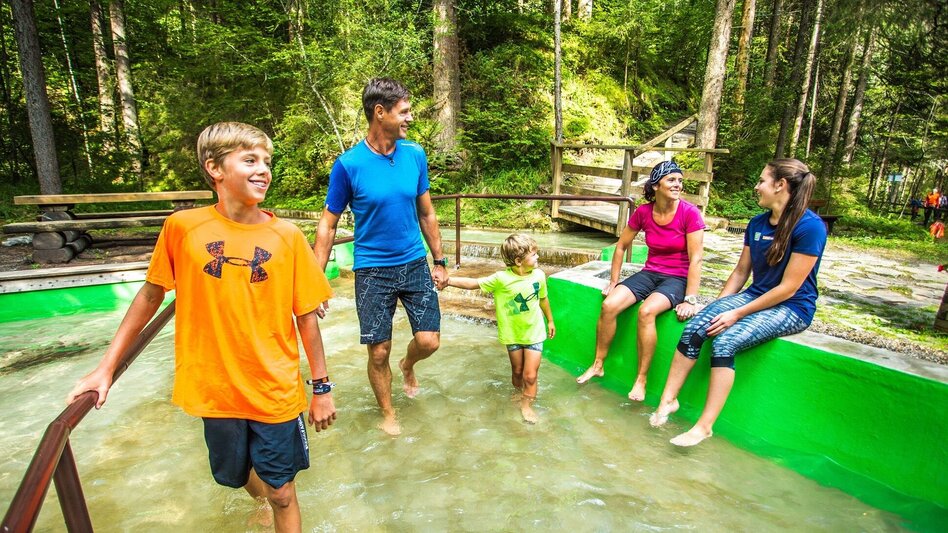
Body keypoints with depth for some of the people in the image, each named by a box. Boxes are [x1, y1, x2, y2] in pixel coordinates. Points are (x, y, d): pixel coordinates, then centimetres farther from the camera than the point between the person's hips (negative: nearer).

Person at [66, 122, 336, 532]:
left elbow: (305, 315, -5)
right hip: (215, 390, 2)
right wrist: (106, 367, 7)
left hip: (276, 391, -1)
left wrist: (322, 387, -1)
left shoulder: (287, 236, -10)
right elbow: (151, 294, 4)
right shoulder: (183, 227, -8)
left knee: (281, 491, 9)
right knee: (237, 477, 24)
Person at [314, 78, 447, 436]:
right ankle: (387, 412, 32)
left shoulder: (415, 155, -1)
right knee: (379, 351, 6)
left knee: (429, 341, 0)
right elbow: (328, 224, -5)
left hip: (415, 264, 3)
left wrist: (439, 261, 9)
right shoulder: (349, 164, -12)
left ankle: (408, 365, 37)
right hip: (372, 270, -3)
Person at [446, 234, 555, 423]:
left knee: (530, 375, 1)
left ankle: (526, 405, 23)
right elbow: (474, 283, -18)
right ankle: (519, 394, 46)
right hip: (512, 334, -1)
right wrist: (448, 280, -28)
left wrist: (550, 320, 19)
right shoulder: (501, 279, -22)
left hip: (534, 333, 1)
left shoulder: (538, 275, -11)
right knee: (517, 370, 18)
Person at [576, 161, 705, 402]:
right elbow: (621, 246, 8)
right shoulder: (643, 212, -3)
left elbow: (695, 259, -16)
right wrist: (613, 282, 7)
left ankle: (641, 379, -17)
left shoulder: (690, 213, -14)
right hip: (650, 273, 4)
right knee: (609, 305, -19)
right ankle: (597, 365, 0)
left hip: (678, 278, -4)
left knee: (646, 311, -32)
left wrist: (690, 300, -20)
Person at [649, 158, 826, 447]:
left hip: (791, 308, -7)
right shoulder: (757, 223, 7)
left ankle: (704, 426, -20)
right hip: (755, 296, 7)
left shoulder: (810, 226, -17)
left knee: (724, 342, -30)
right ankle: (668, 400, -10)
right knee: (693, 329, -18)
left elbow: (789, 287, -19)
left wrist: (737, 314, -19)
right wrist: (720, 305, 0)